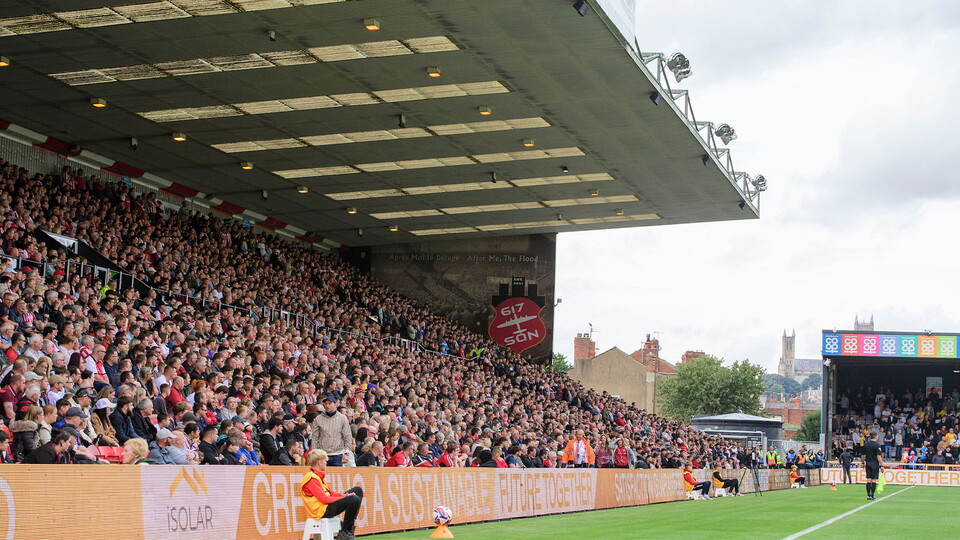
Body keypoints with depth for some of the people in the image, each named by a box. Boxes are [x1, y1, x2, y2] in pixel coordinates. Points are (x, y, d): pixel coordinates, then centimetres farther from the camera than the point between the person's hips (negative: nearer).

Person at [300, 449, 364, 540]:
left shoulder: (318, 475, 14)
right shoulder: (311, 478, -17)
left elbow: (330, 492, 15)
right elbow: (324, 499, -22)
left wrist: (343, 495, -3)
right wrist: (344, 498, -15)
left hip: (327, 505, 11)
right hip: (320, 511, -11)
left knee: (358, 490, 14)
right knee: (354, 500, -27)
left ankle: (349, 528, 10)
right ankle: (344, 532, -11)